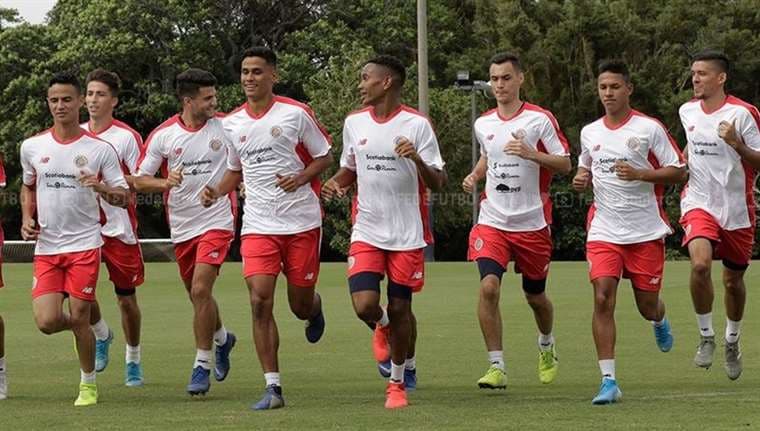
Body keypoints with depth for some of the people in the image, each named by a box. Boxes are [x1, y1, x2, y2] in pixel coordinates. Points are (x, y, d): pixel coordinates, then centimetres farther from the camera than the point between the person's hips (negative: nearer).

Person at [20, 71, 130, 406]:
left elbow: (124, 197, 0)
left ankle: (88, 384, 17)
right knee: (47, 322, -9)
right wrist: (27, 219, 7)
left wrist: (102, 189, -21)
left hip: (84, 244, -2)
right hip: (46, 247, 3)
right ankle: (98, 331, 26)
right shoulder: (32, 147, 6)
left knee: (79, 318, -5)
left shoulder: (101, 149, -2)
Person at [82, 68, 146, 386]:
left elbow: (141, 181, -9)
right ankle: (102, 335, 16)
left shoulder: (127, 137, -6)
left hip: (119, 228, -3)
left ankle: (133, 360, 23)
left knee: (126, 298, 5)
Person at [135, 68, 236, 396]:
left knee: (200, 290, -16)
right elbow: (140, 180, 0)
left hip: (217, 221, -3)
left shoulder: (226, 126, -4)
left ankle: (202, 366, -6)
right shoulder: (163, 135, -3)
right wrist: (165, 183, -19)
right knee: (197, 295, 15)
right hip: (181, 226, 3)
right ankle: (221, 338, 46)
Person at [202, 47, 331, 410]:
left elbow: (323, 158, 2)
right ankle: (273, 388, -9)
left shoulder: (295, 113, -5)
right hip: (258, 226, 3)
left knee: (300, 305, 5)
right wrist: (217, 192, 1)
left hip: (302, 222, -2)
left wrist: (300, 178, -16)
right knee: (260, 301, -13)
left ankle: (314, 309, 46)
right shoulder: (232, 123, 7)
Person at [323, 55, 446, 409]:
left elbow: (437, 183, -7)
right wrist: (335, 183, -2)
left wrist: (417, 159, -27)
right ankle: (383, 327, 24)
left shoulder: (416, 125, -7)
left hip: (407, 234, -3)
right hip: (366, 231, 3)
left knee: (400, 310, 2)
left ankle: (398, 382, 21)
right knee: (365, 306, -13)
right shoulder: (354, 123, 5)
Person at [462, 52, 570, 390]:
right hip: (492, 220, 2)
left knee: (535, 295, 11)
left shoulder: (540, 119, -6)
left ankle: (547, 347, 43)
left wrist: (531, 153, -23)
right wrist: (474, 177, 7)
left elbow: (565, 164, -7)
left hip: (532, 223, -2)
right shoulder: (483, 124, 7)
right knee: (488, 286, -19)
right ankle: (496, 366, -14)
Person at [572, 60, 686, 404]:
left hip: (646, 231, -2)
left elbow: (678, 172, -5)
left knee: (647, 305, 6)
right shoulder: (589, 133, 8)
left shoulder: (649, 128, -4)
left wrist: (639, 174, -19)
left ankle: (660, 321, 46)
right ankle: (608, 381, -13)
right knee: (603, 298, -15)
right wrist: (580, 179, 1)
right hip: (604, 231, 2)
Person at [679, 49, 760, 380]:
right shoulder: (687, 111, 4)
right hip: (699, 204, 2)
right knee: (700, 263, -25)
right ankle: (706, 337, -9)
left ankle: (732, 341, 35)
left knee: (733, 280, 10)